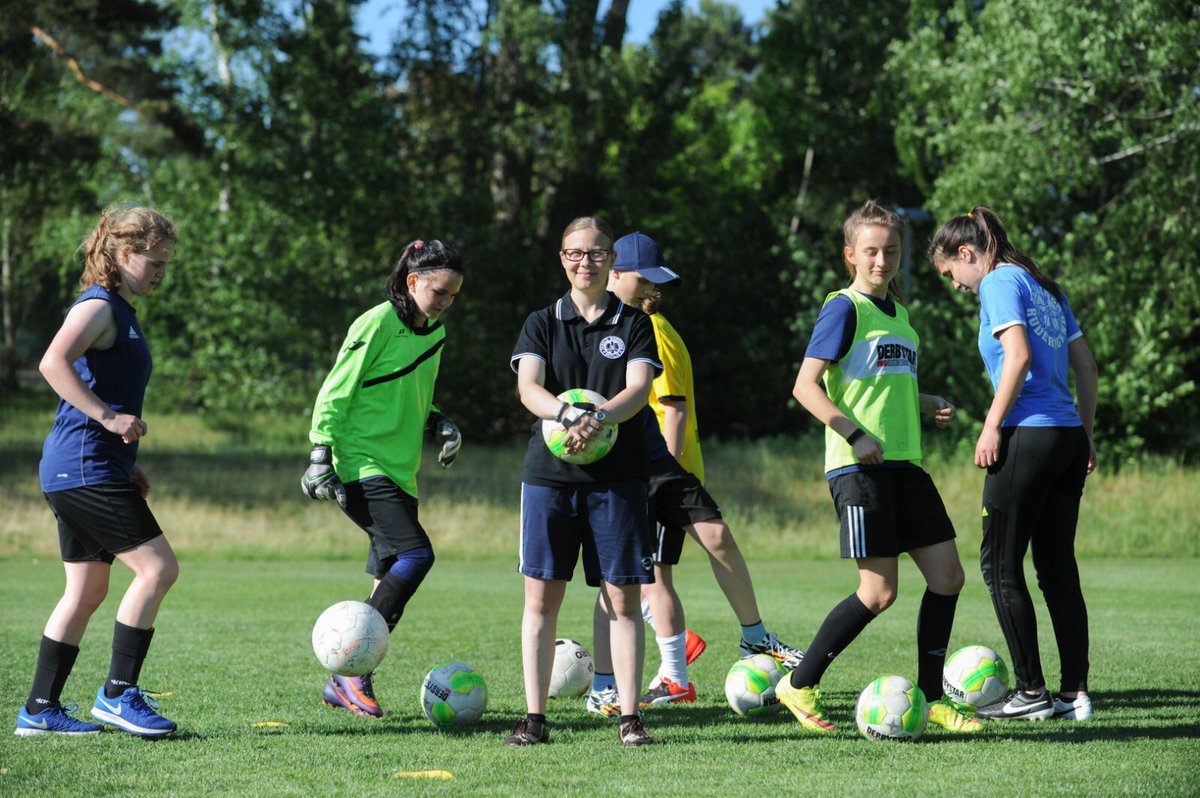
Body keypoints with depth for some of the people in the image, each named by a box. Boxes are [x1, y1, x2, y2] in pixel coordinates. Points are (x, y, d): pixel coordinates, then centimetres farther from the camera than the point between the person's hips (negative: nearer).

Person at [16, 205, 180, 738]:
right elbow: (53, 363, -27)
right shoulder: (98, 306, -11)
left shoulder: (120, 312, 20)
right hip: (86, 467, -10)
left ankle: (40, 709, 13)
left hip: (88, 469, 10)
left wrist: (127, 463, 21)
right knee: (158, 567, -12)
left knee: (87, 590, 11)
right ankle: (118, 693, -7)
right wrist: (108, 418, -27)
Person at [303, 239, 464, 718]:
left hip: (400, 473, 9)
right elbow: (335, 392, -9)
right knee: (416, 554, -22)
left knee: (391, 581, 5)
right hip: (362, 468, -9)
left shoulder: (434, 332, 15)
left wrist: (438, 422, 10)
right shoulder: (377, 324, -10)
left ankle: (345, 686, 15)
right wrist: (321, 455, -14)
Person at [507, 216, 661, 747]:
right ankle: (534, 717, 4)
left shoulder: (634, 325, 8)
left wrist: (600, 419, -27)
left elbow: (638, 389, -6)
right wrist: (569, 414, -27)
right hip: (548, 474, 1)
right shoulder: (542, 324, 10)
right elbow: (528, 387, -5)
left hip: (618, 478, -1)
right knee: (541, 597, -1)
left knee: (623, 598, -2)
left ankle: (628, 717, 2)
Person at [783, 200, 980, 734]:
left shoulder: (898, 311, 19)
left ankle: (929, 699, 13)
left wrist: (928, 405, 11)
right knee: (880, 592, -10)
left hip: (904, 464, 8)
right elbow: (806, 386, -13)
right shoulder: (845, 308, -6)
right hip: (858, 468, -8)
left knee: (947, 575, 3)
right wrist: (856, 435, -21)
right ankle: (799, 686, 3)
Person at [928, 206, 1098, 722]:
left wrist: (992, 426, -14)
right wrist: (1086, 434, 22)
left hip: (1029, 434, -8)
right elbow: (1085, 366, 19)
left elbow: (1018, 356, -18)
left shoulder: (1001, 282, -5)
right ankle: (1075, 694, 8)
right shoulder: (1045, 287, 19)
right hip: (1068, 437, 8)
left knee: (1000, 564, 0)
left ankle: (1031, 693, 0)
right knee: (1058, 567, 10)